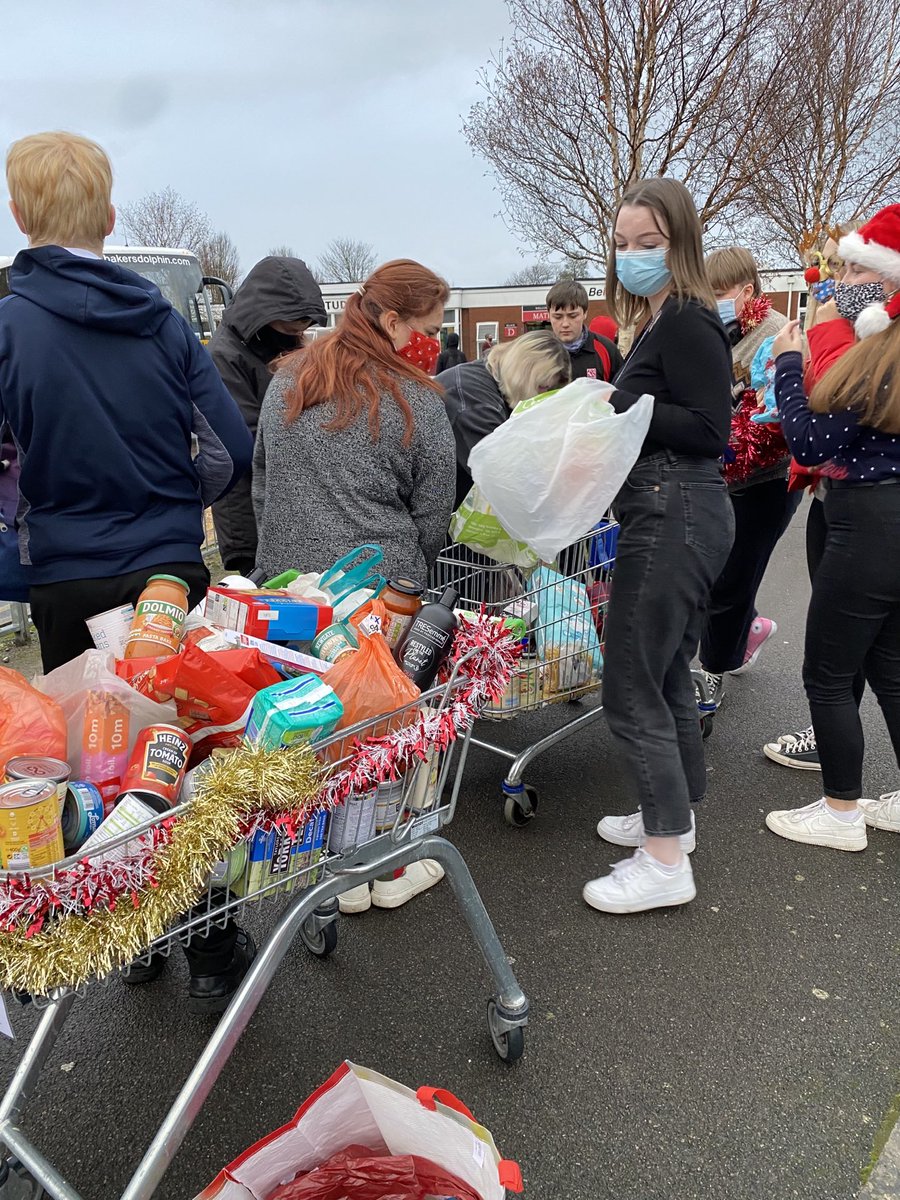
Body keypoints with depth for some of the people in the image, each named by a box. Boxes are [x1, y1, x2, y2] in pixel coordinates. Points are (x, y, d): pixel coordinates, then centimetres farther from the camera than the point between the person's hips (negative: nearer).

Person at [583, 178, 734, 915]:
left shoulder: (687, 322, -12)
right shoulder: (662, 322, 16)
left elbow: (710, 430, -18)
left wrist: (624, 409, -20)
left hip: (673, 516, -10)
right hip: (676, 516, 10)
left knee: (631, 688, -7)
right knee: (665, 675, 17)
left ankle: (666, 862, 3)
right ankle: (671, 816, 33)